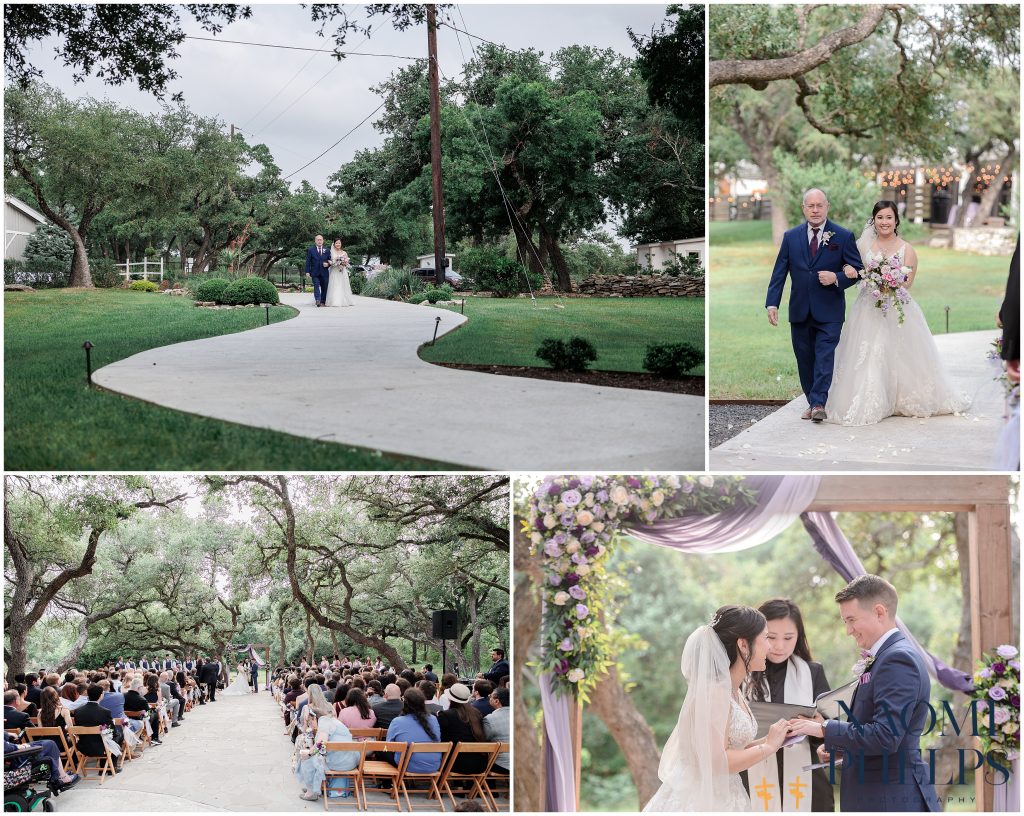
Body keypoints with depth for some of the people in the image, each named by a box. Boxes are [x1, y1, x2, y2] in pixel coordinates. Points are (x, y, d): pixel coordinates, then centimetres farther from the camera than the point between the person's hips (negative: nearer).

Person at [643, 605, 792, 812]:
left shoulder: (733, 691, 10)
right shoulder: (714, 691, -17)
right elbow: (715, 760, -23)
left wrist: (769, 740, 4)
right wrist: (768, 746, -13)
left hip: (724, 799, 9)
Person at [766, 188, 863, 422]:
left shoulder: (844, 236, 0)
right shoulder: (791, 237, 6)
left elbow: (857, 270, 2)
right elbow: (779, 273, 5)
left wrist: (837, 278, -17)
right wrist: (772, 303, -4)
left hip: (829, 311, -3)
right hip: (800, 311, 3)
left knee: (825, 356, -11)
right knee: (804, 359, 8)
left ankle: (819, 404, -15)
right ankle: (811, 402, 17)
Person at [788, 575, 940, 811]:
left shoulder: (898, 659, -16)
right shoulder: (890, 655, 15)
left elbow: (885, 736, -24)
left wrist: (825, 729, -16)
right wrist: (839, 747, 6)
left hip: (892, 801, -10)